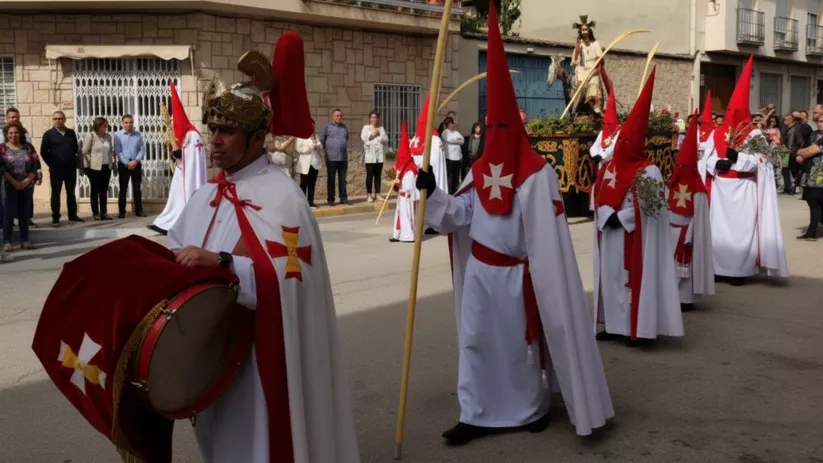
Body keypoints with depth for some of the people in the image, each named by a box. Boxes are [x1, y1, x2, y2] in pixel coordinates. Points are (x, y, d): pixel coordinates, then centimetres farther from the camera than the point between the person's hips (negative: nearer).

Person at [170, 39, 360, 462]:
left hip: (258, 351, -7)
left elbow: (287, 275, -27)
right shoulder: (207, 195, 8)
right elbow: (178, 251, 15)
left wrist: (222, 262, -35)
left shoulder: (280, 196, -17)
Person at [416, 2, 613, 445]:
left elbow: (546, 234, -14)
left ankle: (533, 409, 30)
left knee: (522, 342, 10)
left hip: (516, 275, -5)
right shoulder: (480, 170, 6)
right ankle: (477, 415, 20)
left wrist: (538, 280, -15)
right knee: (476, 341, 9)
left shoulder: (536, 173, -13)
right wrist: (431, 193, -13)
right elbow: (458, 215, 2)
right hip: (480, 271, 6)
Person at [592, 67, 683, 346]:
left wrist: (620, 217, -16)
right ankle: (614, 325, 19)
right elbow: (599, 200, 6)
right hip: (610, 238, 6)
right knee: (612, 278, 10)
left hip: (636, 238, -6)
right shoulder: (608, 168, 10)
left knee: (635, 279, -3)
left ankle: (639, 330, 2)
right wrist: (609, 217, -11)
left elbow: (646, 207, -15)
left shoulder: (649, 171, -8)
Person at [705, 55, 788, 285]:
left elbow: (757, 161, -9)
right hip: (720, 189, 3)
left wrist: (735, 157, -22)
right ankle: (721, 269, 13)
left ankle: (739, 271, 3)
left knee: (740, 229, -3)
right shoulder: (717, 133, 9)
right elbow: (708, 159, 3)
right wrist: (718, 164, -17)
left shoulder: (754, 135, 1)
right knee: (719, 230, 4)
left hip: (743, 190, -3)